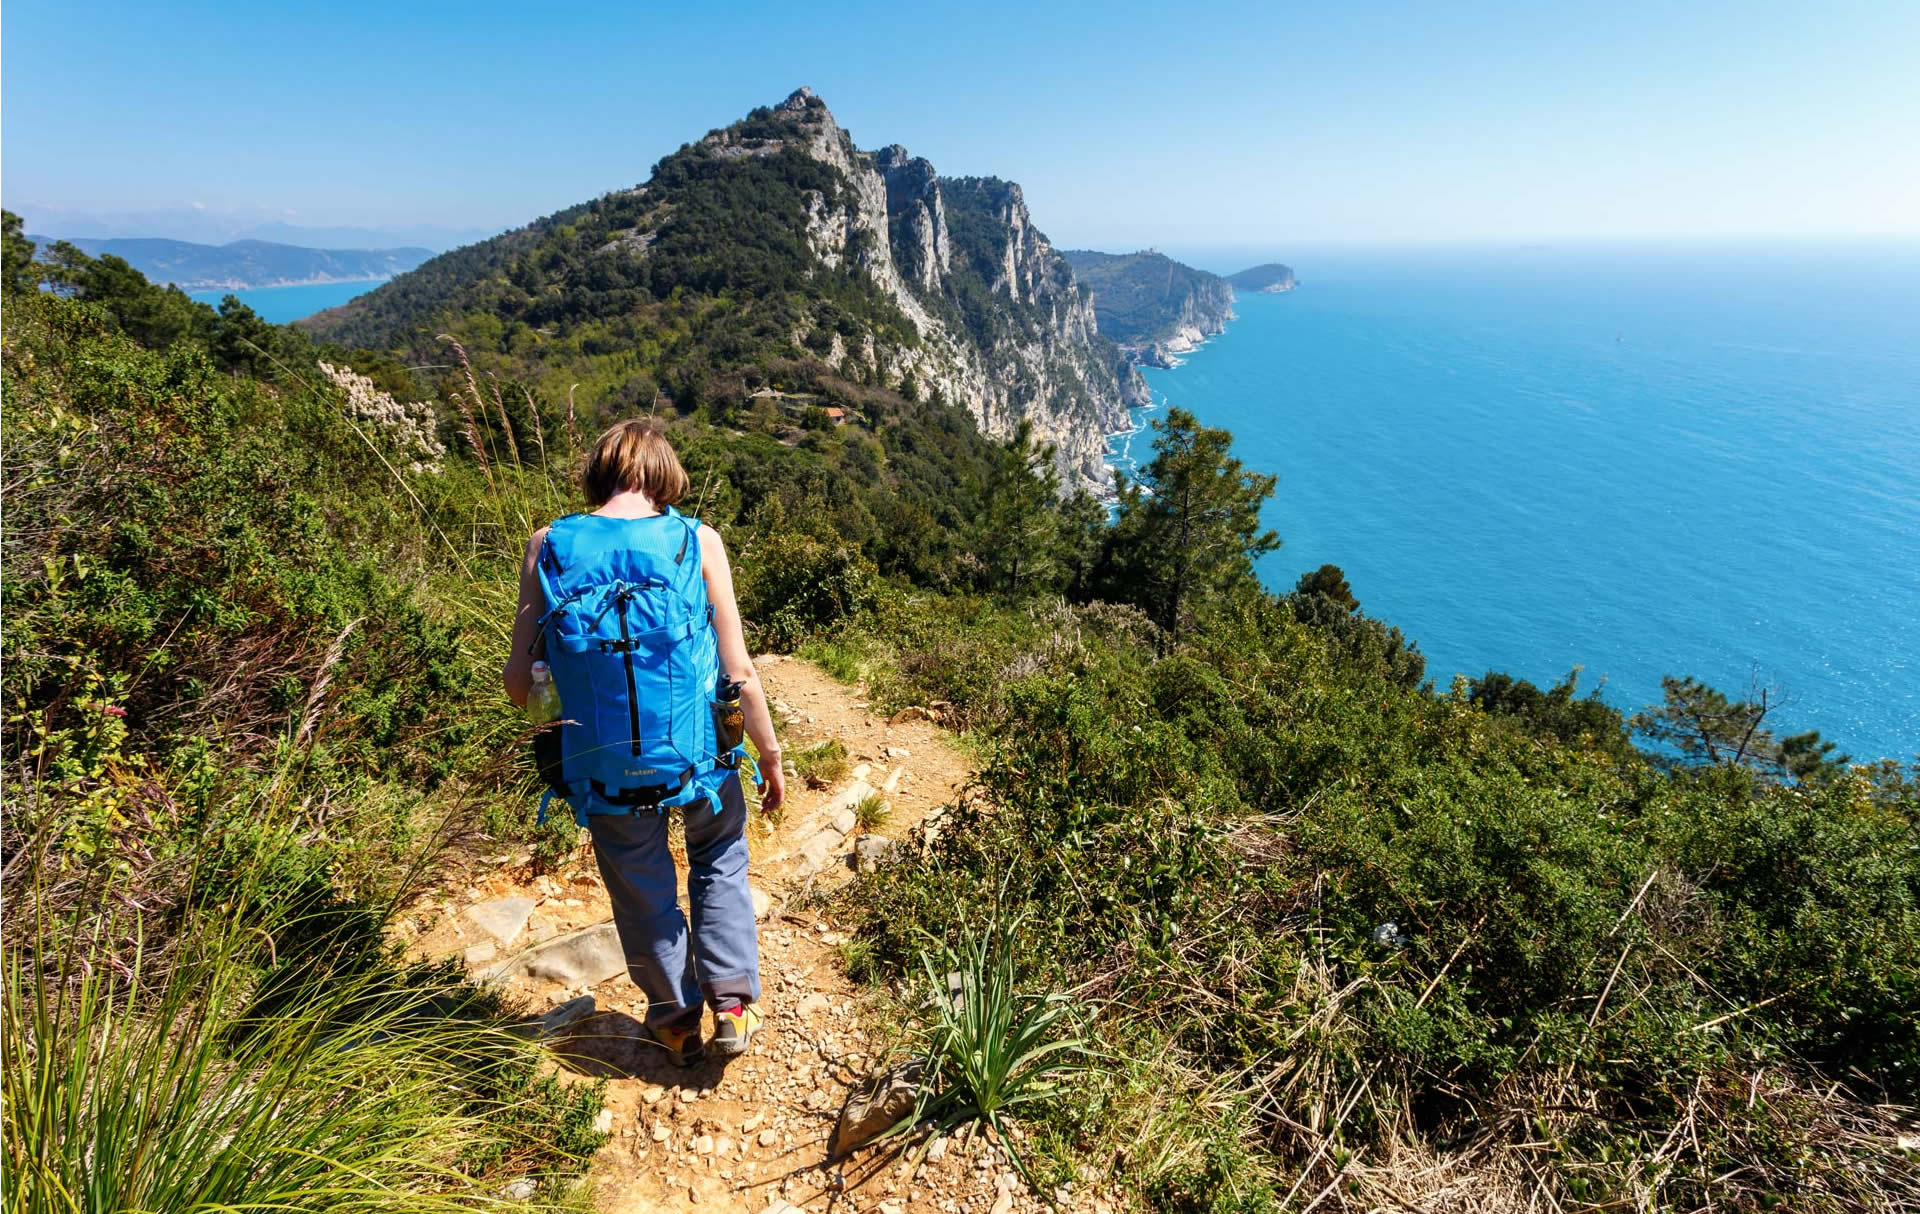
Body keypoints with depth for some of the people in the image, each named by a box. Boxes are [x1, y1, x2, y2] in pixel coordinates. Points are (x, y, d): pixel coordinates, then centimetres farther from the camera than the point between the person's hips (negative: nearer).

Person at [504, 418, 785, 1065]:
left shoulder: (548, 547, -6)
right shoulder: (696, 540, -10)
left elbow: (519, 682, -4)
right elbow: (739, 671, -9)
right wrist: (770, 755, 6)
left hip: (606, 767, 1)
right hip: (699, 754, -1)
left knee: (643, 893, 23)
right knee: (720, 862, 29)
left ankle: (675, 1020, 43)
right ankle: (732, 1003, 26)